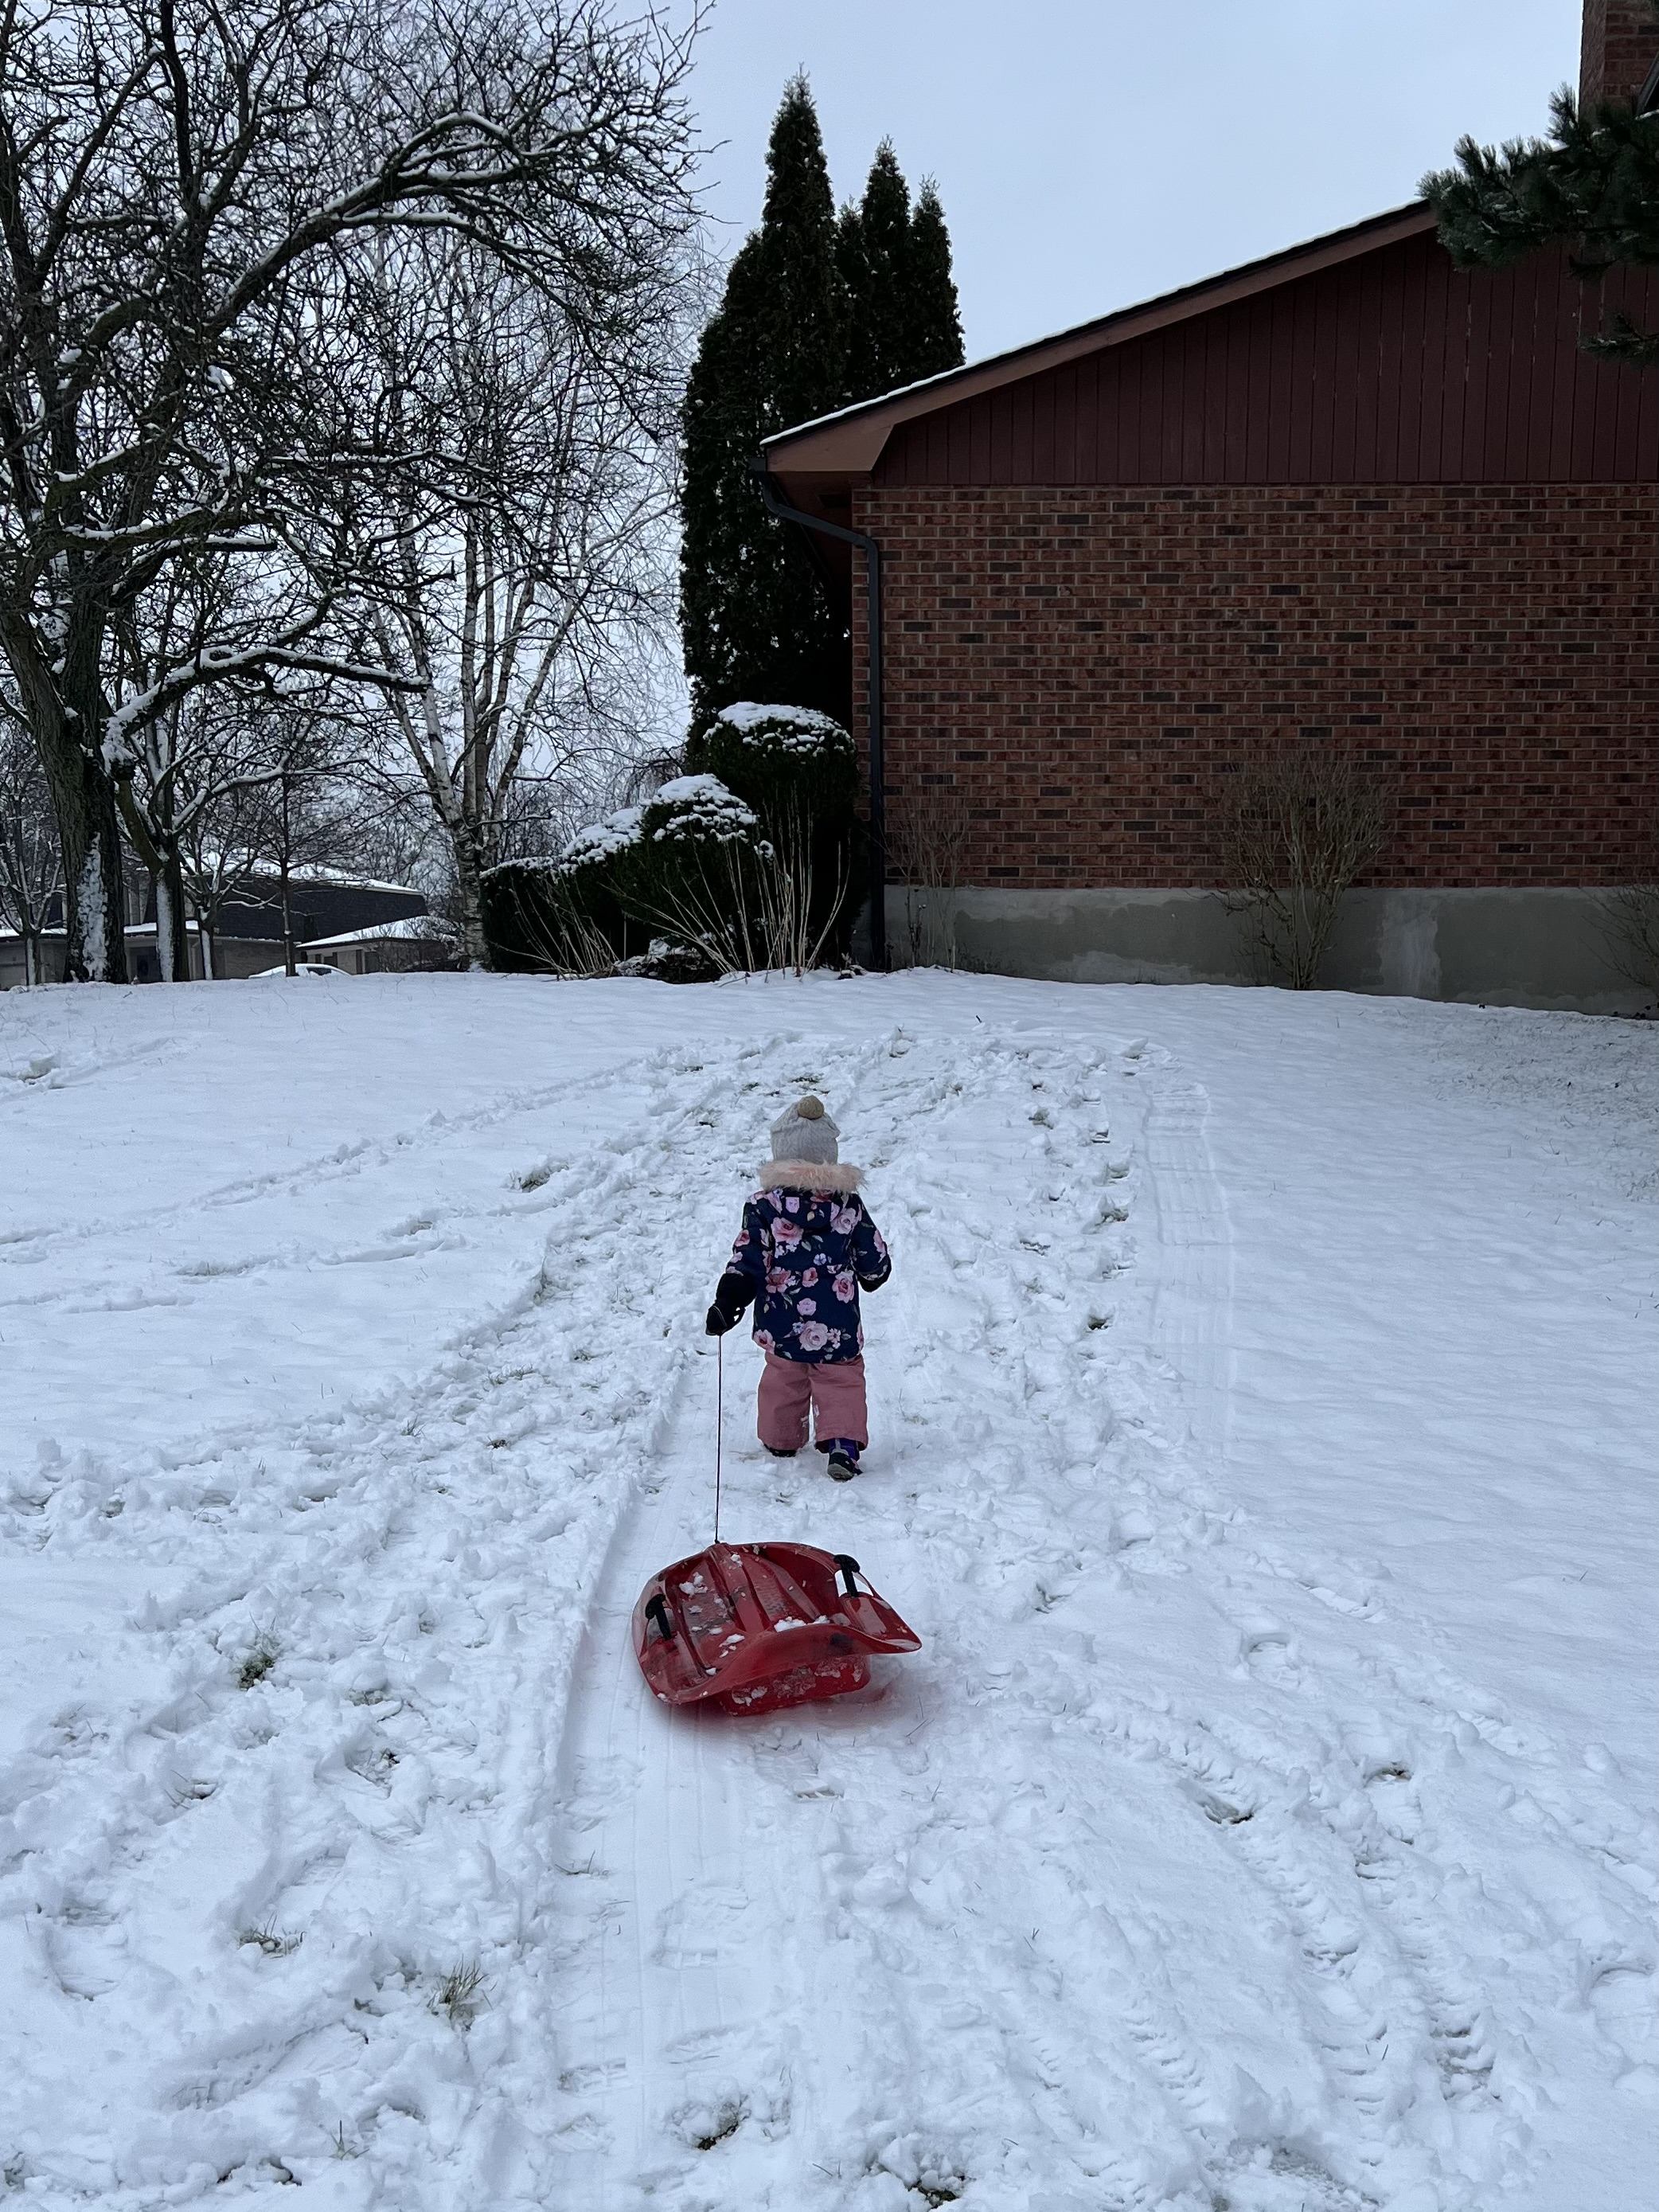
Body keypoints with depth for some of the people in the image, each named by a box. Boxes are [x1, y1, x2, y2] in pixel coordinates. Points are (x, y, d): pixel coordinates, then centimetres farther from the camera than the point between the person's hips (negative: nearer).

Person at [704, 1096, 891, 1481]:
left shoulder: (765, 1206, -9)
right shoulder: (849, 1203, -3)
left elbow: (747, 1261, -12)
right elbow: (874, 1258, 7)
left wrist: (727, 1303, -9)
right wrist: (874, 1276, 29)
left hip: (782, 1325, 0)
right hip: (838, 1326, 0)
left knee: (783, 1380, 19)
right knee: (841, 1381, 9)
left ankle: (781, 1440, 32)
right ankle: (842, 1444, -6)